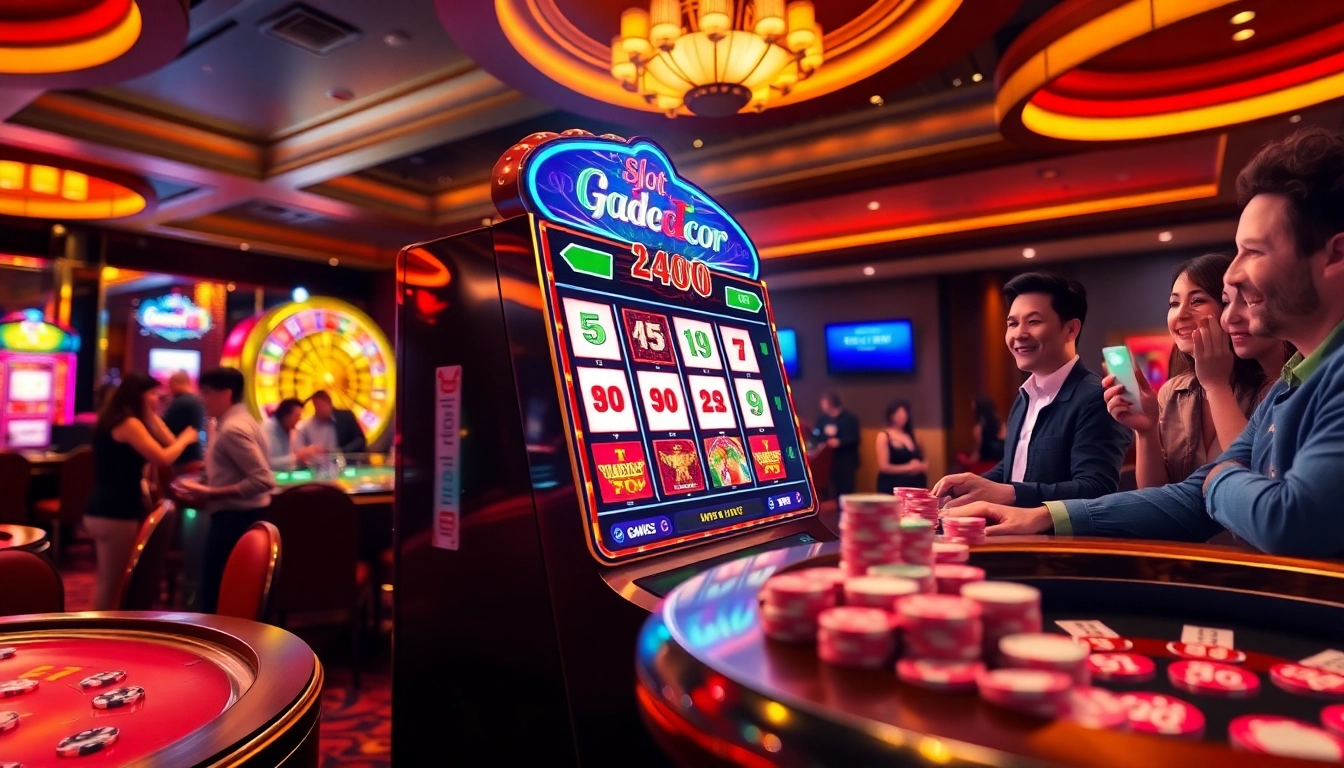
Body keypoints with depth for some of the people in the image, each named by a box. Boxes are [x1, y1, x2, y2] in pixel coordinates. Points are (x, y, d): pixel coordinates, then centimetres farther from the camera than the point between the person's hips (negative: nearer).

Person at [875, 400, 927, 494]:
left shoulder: (912, 436, 14)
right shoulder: (884, 436, -3)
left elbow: (924, 465, 19)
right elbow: (884, 467, -10)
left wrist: (920, 467, -4)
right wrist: (908, 468, -7)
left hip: (915, 485, 5)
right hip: (893, 487, -5)